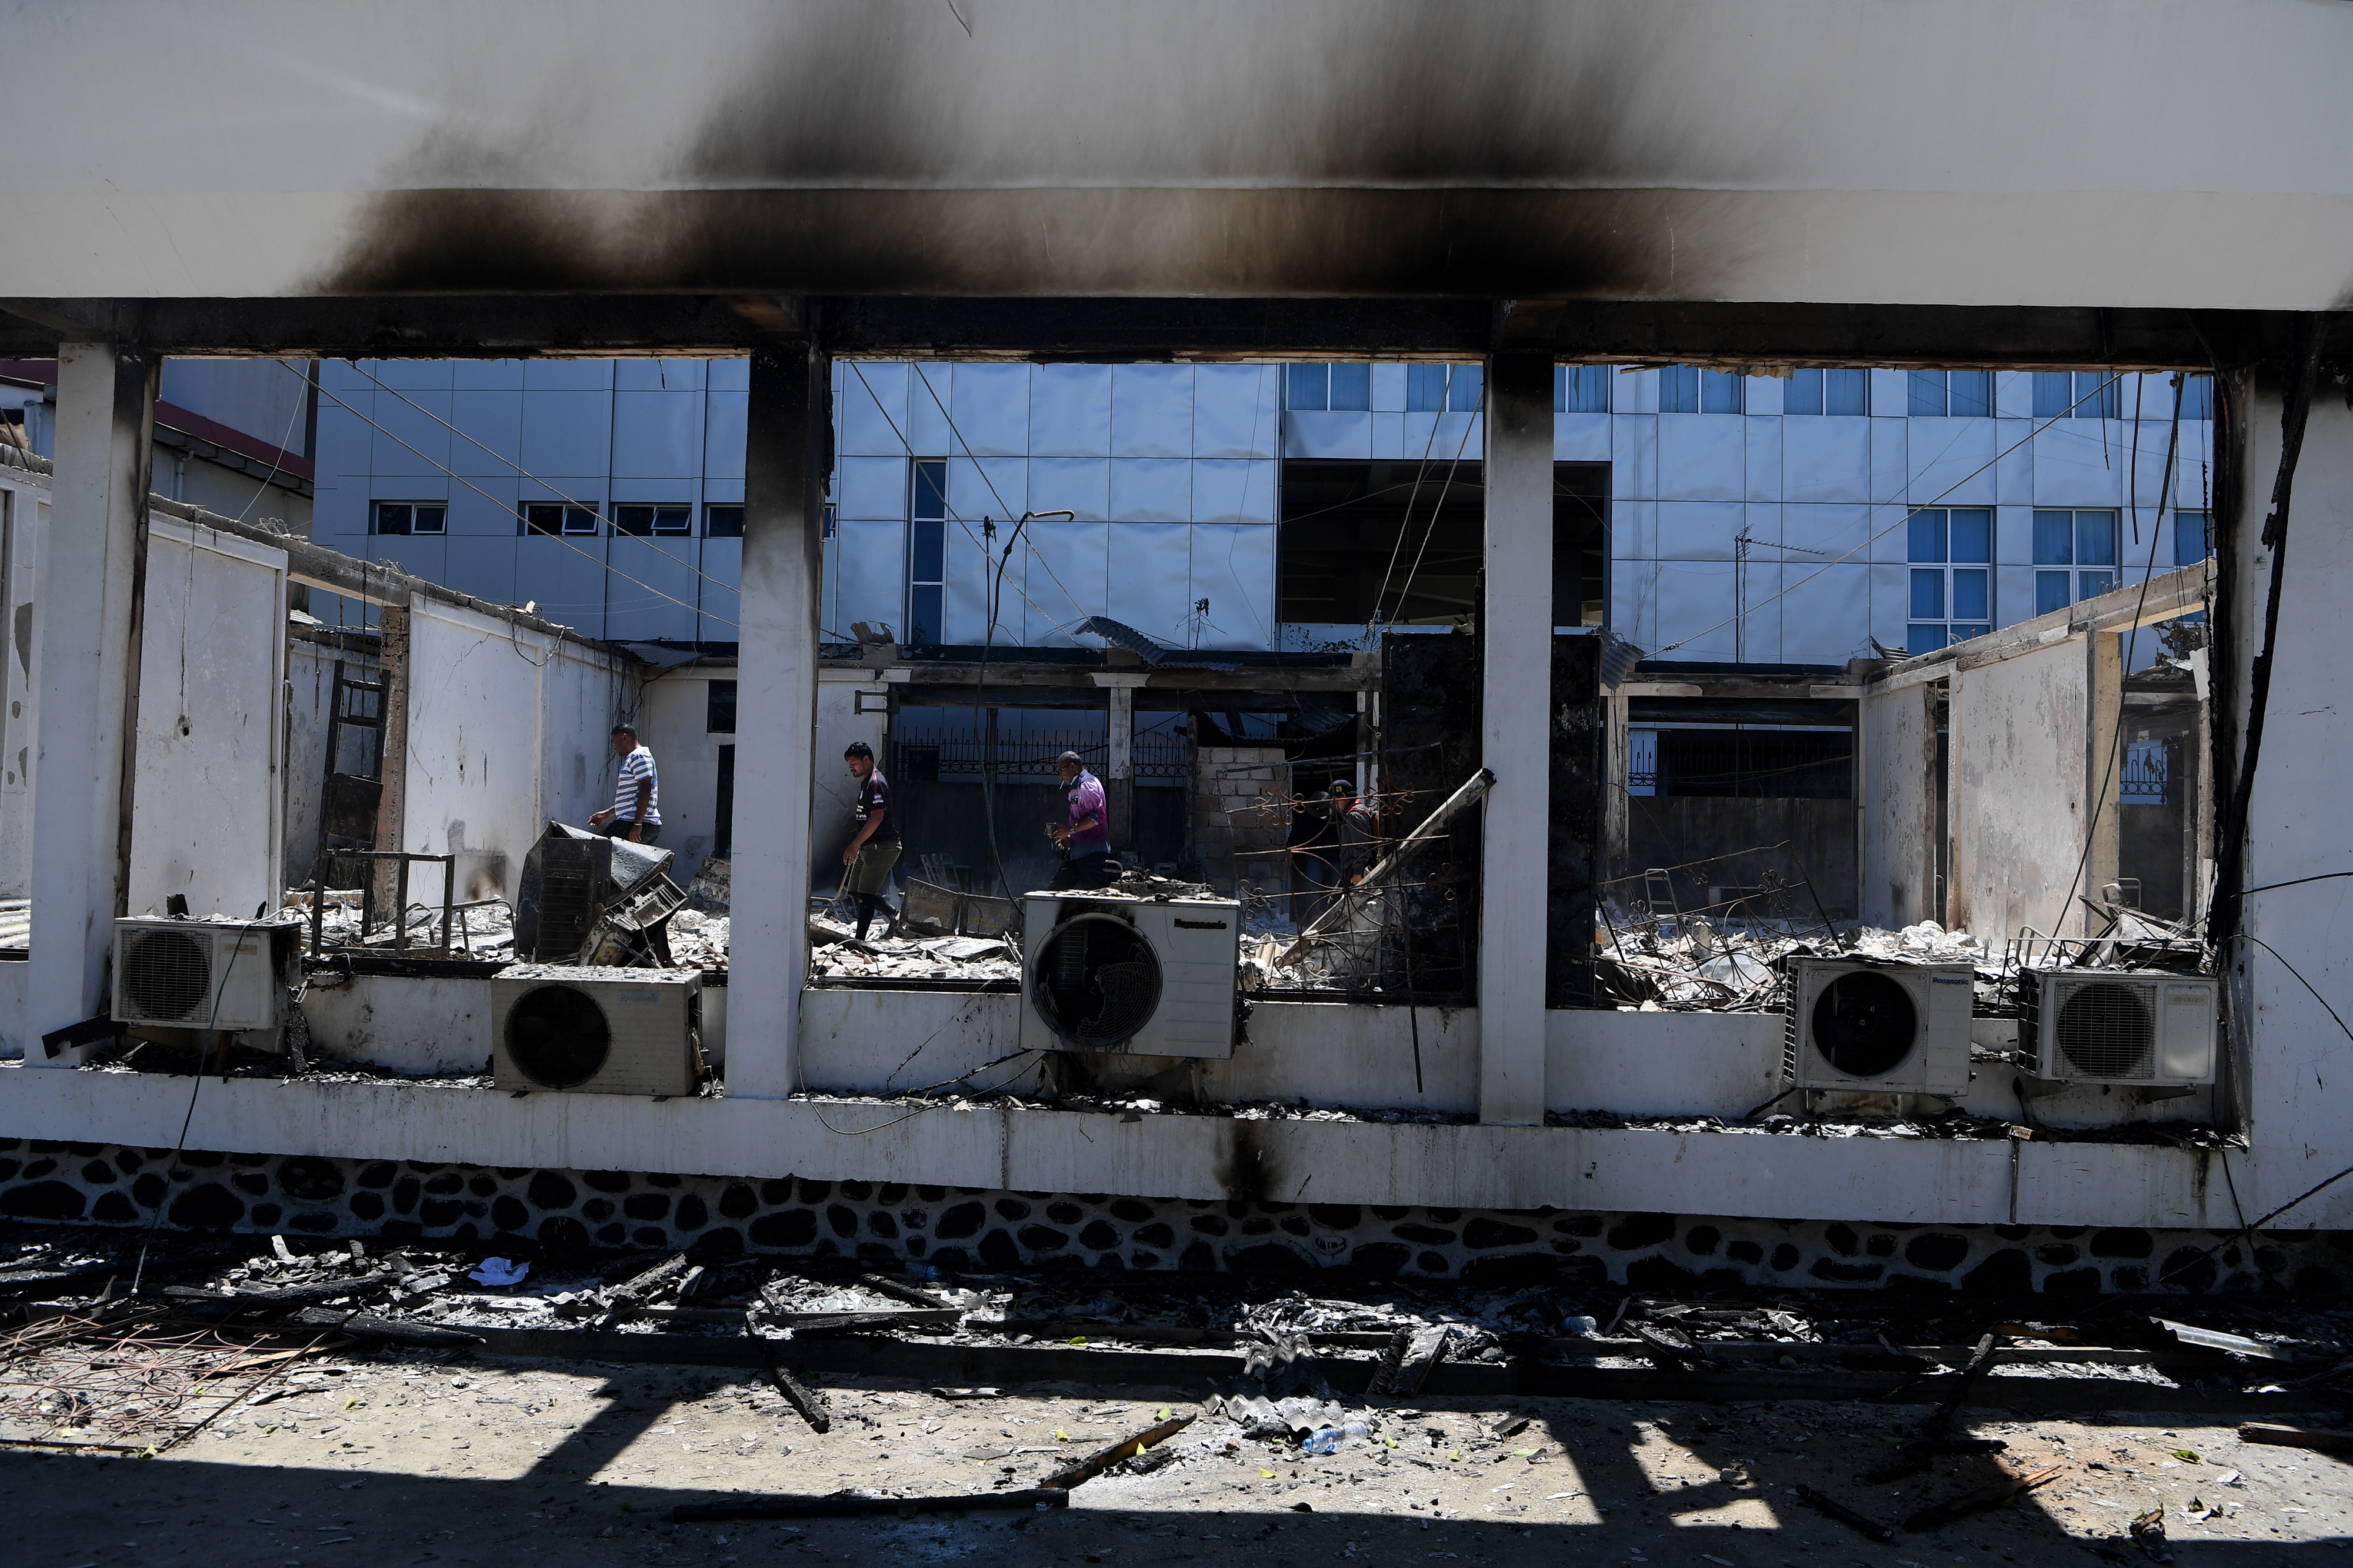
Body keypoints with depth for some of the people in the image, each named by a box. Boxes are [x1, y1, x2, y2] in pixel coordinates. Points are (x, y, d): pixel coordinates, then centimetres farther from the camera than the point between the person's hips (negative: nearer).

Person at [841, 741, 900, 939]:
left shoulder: (876, 783, -16)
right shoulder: (867, 781, 17)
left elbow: (877, 817, -25)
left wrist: (855, 845, -26)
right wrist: (857, 845, 25)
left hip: (882, 846, -11)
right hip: (869, 846, 11)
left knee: (865, 894, -9)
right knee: (854, 890, 13)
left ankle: (859, 940, -7)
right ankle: (894, 915, 23)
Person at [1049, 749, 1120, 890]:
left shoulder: (1087, 784, -11)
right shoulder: (1077, 787, 23)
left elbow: (1097, 816, -22)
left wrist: (1071, 831, -20)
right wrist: (1069, 838, 15)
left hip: (1092, 851, -11)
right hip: (1077, 851, 11)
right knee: (1058, 887, 7)